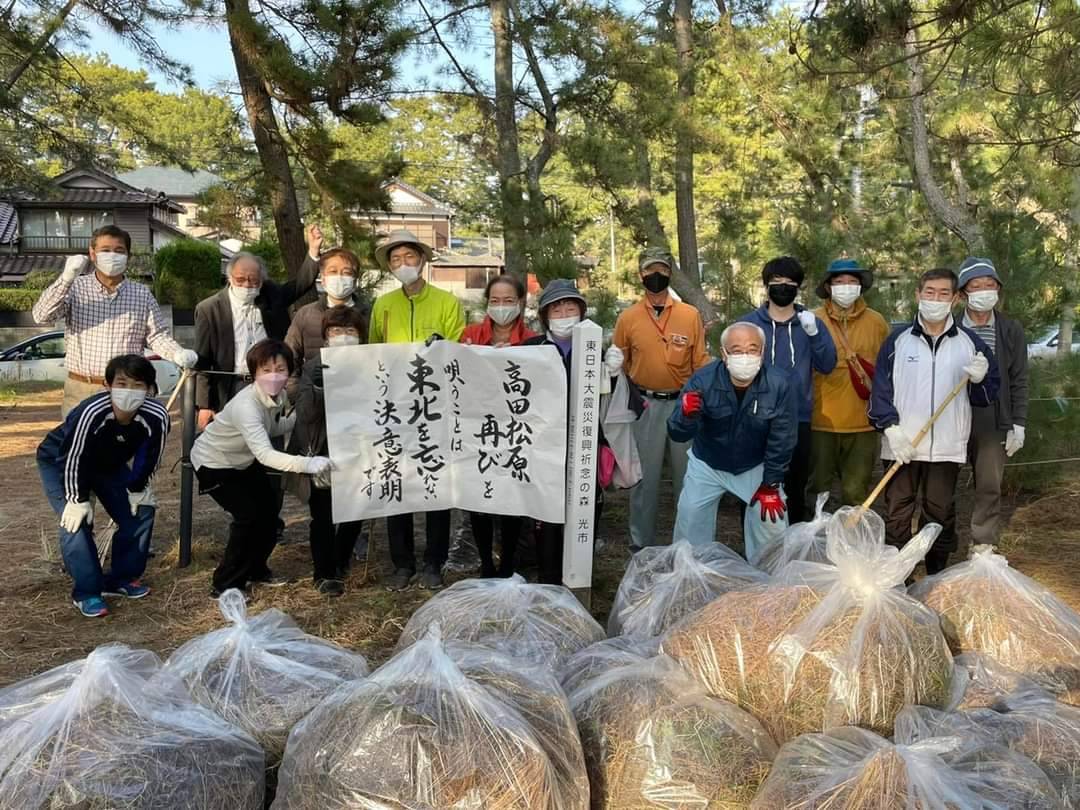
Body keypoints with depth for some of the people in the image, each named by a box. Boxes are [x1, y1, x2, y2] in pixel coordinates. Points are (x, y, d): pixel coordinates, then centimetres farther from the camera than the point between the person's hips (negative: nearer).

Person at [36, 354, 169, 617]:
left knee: (140, 511, -2)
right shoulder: (92, 412, -42)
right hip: (59, 462, -4)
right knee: (76, 521, -19)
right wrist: (78, 499, -22)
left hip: (109, 464, 4)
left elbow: (148, 458, -11)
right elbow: (72, 459, -30)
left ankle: (121, 578, 15)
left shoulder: (156, 416, -30)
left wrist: (138, 489, -4)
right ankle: (87, 591, -4)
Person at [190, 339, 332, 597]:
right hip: (214, 463, -8)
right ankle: (226, 584, 1)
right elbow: (265, 455, -50)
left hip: (243, 460, 8)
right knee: (249, 515, -15)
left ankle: (255, 569, 30)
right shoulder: (246, 406, -39)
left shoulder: (279, 395, -15)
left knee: (270, 507, 8)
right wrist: (308, 463, -61)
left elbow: (273, 429, 1)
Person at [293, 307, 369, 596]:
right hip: (322, 454, -2)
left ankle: (339, 564, 34)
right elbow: (305, 413, -12)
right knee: (323, 517, 2)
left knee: (355, 514, 10)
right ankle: (324, 574, 19)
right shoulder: (314, 367, -4)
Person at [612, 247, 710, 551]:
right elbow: (620, 364, 12)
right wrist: (613, 363, -7)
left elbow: (701, 363, 2)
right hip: (646, 404, 0)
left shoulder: (690, 315, 2)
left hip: (684, 403, 1)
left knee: (687, 473, 11)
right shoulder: (628, 317, 2)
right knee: (645, 475, 7)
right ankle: (642, 542, 20)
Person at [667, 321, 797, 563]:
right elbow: (678, 434, -27)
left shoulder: (781, 385, -25)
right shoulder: (703, 380, -25)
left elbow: (781, 440, -14)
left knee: (772, 518, -4)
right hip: (707, 465, 0)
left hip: (756, 467, 0)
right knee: (690, 515, -1)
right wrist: (687, 415, -51)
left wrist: (770, 485, -10)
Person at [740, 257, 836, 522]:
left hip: (798, 419, 1)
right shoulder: (749, 322, 1)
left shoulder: (811, 322, 6)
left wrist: (814, 333, -18)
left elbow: (826, 365, -3)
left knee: (796, 486, 10)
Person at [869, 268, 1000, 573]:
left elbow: (986, 397, 9)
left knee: (940, 514, 10)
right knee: (897, 515, 3)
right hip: (902, 445, -1)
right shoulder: (898, 339, 2)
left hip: (947, 447, 1)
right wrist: (891, 427, -12)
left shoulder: (970, 342, 5)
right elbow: (881, 388, 0)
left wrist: (979, 379, -13)